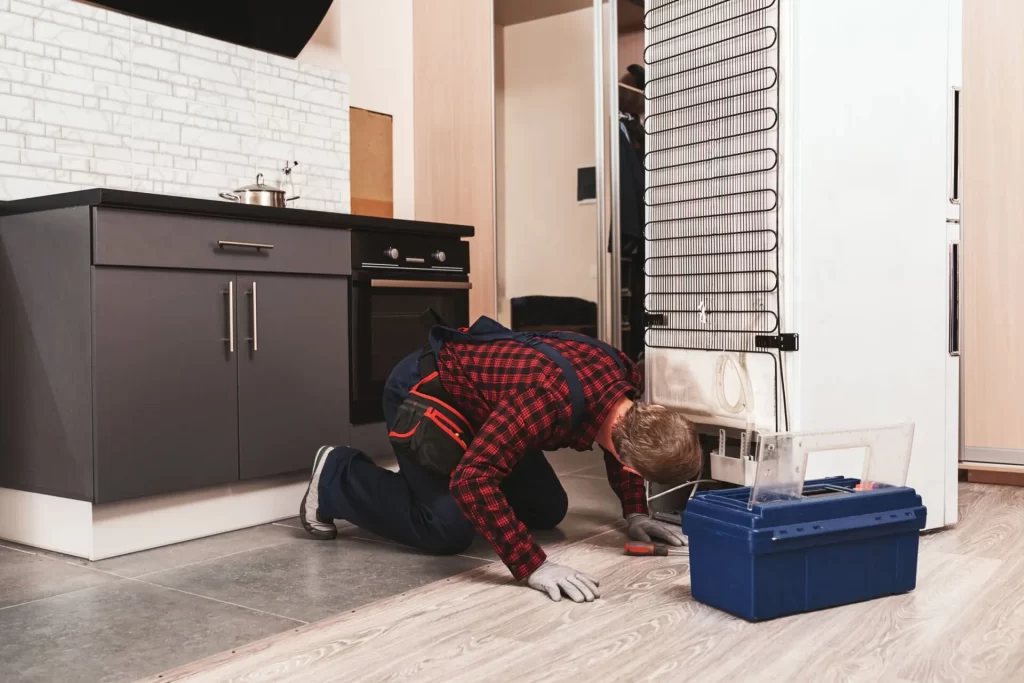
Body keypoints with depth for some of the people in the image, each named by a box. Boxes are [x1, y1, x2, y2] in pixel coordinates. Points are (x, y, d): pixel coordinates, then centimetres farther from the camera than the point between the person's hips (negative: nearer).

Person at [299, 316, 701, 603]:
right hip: (422, 391, -8)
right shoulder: (552, 396, -43)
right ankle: (336, 478, 4)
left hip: (478, 399, 8)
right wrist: (533, 566, -46)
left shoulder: (622, 375, -17)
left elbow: (624, 442, 7)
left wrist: (635, 514, -1)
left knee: (548, 511, 5)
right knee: (448, 531, -17)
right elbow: (472, 479, -45)